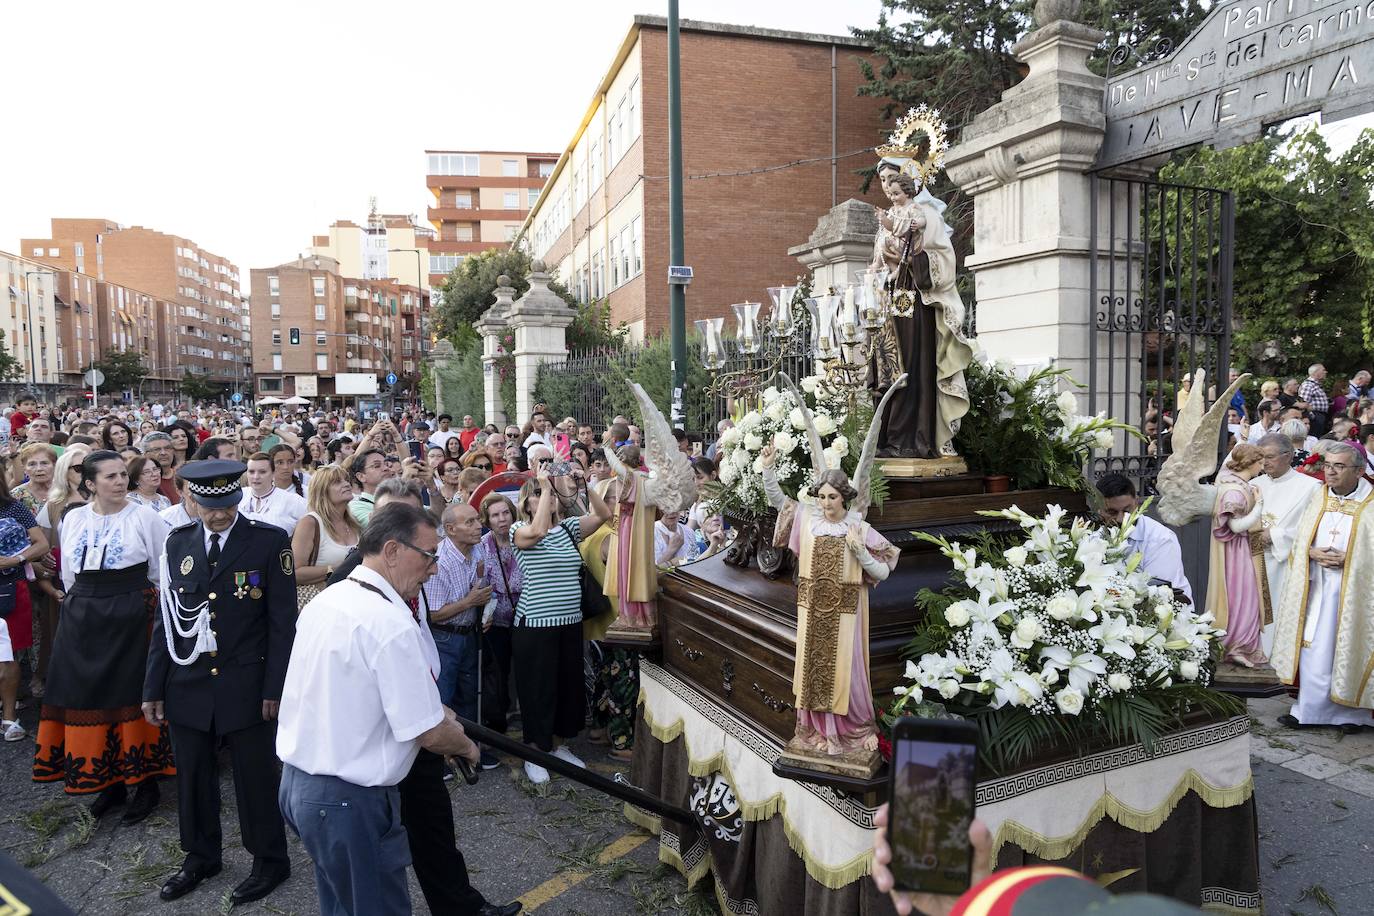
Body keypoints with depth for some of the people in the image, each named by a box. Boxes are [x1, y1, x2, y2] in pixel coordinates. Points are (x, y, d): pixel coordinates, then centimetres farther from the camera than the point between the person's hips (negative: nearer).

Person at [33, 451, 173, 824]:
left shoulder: (145, 517, -6)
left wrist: (137, 603, 4)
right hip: (82, 618, 4)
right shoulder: (73, 519, 6)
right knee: (89, 697, 8)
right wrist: (84, 604, 16)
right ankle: (109, 780, 22)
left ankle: (145, 781, 13)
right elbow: (69, 573, 17)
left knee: (131, 697, 0)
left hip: (131, 618, -4)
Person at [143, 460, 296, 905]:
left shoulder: (270, 541, -9)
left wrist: (274, 687, -10)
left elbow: (282, 622, -7)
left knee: (255, 779, 7)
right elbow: (166, 620, 8)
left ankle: (270, 861, 27)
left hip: (246, 686, -4)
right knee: (193, 778, 16)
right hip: (188, 685, 4)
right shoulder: (177, 543, 4)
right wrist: (154, 688, 7)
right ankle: (201, 856, 38)